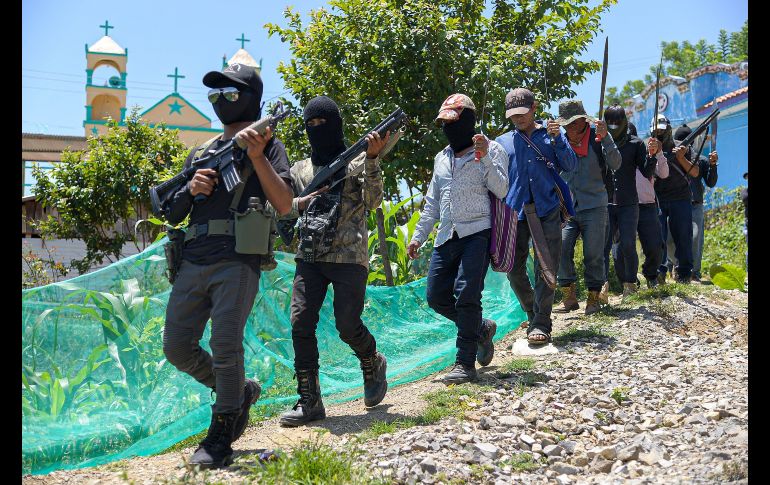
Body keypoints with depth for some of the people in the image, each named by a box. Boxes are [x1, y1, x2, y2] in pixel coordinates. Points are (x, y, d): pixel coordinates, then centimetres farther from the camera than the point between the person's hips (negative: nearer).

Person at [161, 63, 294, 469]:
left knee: (225, 345, -12)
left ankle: (222, 434, 2)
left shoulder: (267, 144, 9)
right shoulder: (200, 153, 25)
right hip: (193, 262, 6)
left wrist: (257, 157, -12)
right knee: (177, 347, 3)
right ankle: (239, 391, 24)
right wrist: (190, 188, 1)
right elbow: (172, 213, 22)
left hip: (236, 262, -6)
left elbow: (284, 205, -3)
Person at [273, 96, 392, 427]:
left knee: (347, 326, -7)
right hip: (309, 257, 4)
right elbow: (284, 208, 17)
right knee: (301, 323, -8)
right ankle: (309, 401, -4)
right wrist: (300, 204, -6)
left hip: (349, 257, -4)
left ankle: (373, 365, 27)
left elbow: (373, 201, -8)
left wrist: (372, 159, -20)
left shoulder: (357, 162, 5)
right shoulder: (301, 169, 17)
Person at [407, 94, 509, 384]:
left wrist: (485, 158, -19)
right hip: (446, 237, 7)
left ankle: (465, 364, -8)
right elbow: (432, 202, 24)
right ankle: (482, 329, 26)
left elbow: (501, 191, -10)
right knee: (436, 297, 3)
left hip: (477, 233, -7)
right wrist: (418, 236, 20)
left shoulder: (491, 150, 2)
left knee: (466, 294, -15)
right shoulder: (441, 158, 20)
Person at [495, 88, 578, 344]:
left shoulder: (552, 133, 12)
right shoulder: (503, 142, 17)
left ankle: (542, 324, -2)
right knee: (514, 270, 0)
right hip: (515, 211, 2)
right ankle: (533, 314, 21)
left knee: (546, 268, -7)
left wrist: (557, 139, -13)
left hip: (547, 210, -2)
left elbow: (570, 165, 2)